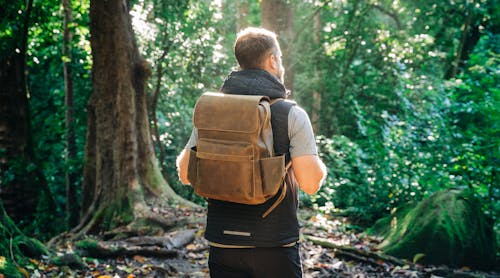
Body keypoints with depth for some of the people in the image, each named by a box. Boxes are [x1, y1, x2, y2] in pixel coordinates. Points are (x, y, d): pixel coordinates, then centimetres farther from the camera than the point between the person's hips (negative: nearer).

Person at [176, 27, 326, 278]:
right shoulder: (292, 115, -10)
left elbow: (185, 174, 4)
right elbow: (310, 182, -15)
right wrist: (321, 166, 6)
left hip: (222, 245, 4)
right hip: (275, 247, -3)